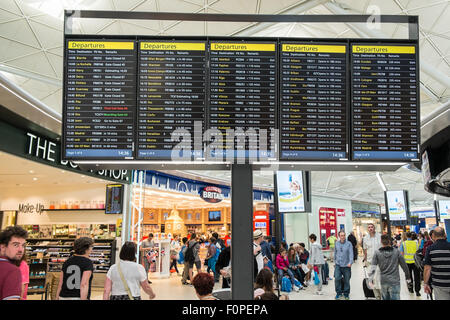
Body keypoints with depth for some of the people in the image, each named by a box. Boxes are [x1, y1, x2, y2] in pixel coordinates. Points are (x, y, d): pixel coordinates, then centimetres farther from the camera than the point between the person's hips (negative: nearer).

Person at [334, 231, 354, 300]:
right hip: (338, 265, 2)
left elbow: (351, 253, -12)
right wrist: (335, 262, 19)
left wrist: (350, 262, -24)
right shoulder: (336, 244, 5)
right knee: (337, 278, -11)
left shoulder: (349, 244, -5)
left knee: (346, 280, 7)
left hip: (346, 265, -2)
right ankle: (338, 292, 5)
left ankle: (346, 293, 24)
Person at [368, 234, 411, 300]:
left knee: (385, 298, 17)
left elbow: (373, 267, -8)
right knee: (395, 298, -2)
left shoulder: (377, 252, -3)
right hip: (394, 281, -2)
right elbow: (404, 265, 3)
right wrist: (408, 277, 17)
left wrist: (370, 279, -3)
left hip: (383, 281, 2)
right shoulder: (396, 251, -4)